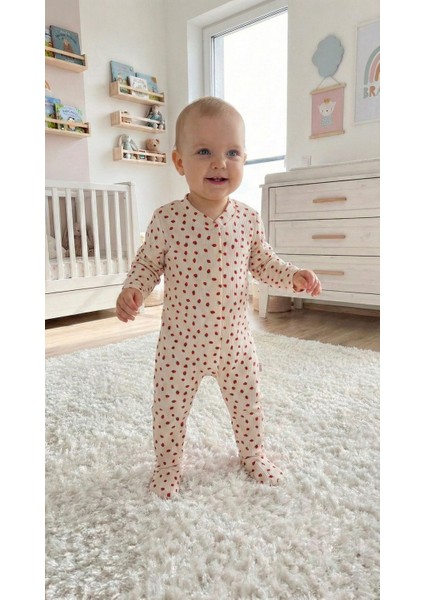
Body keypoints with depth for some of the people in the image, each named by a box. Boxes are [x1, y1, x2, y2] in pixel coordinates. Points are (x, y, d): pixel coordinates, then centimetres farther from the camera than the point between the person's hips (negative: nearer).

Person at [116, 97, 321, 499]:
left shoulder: (248, 218, -6)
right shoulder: (167, 218, -13)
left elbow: (263, 262, 7)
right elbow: (148, 263, -2)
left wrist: (293, 277, -9)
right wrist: (132, 290, -20)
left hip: (234, 340, 2)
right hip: (181, 343, -1)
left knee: (247, 405, 19)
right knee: (170, 410, 14)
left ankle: (252, 453, 48)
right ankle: (168, 465, 42)